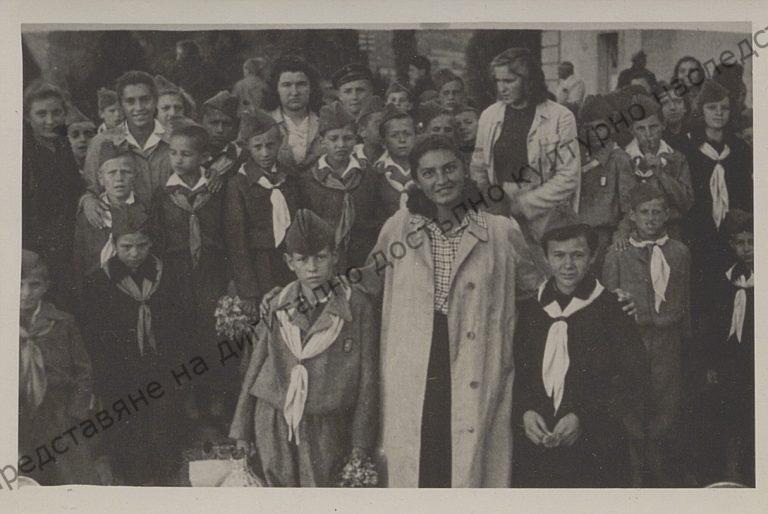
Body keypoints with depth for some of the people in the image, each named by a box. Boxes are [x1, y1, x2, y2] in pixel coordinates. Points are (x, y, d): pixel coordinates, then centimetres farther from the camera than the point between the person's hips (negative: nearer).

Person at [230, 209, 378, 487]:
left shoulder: (357, 307, -3)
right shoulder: (276, 307, 3)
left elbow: (367, 380, 0)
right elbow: (254, 369, 9)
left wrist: (360, 446, -2)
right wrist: (242, 433, 8)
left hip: (326, 430, -2)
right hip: (273, 425, 2)